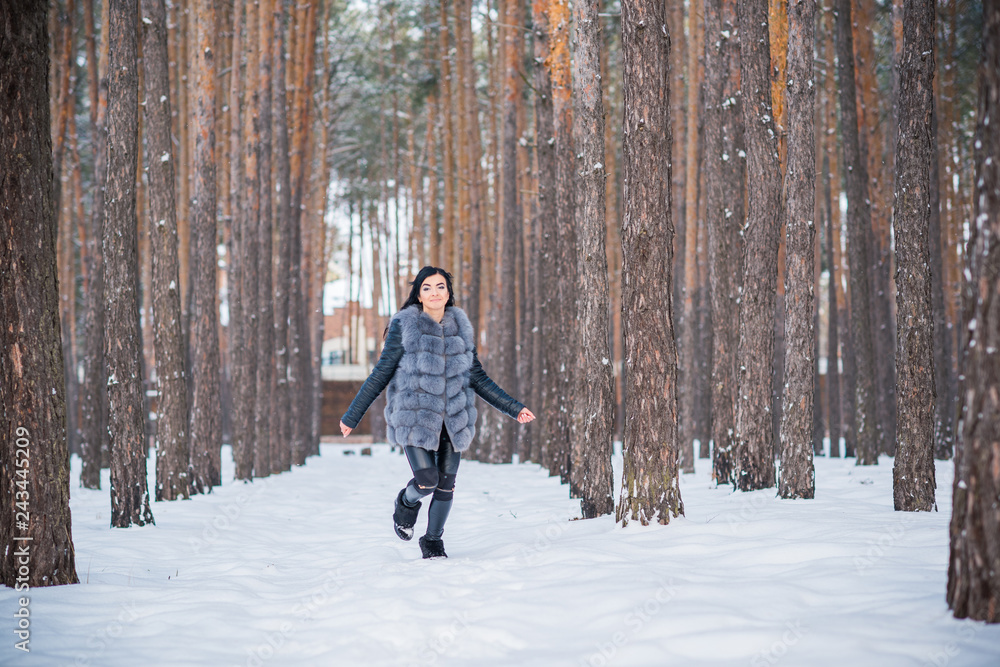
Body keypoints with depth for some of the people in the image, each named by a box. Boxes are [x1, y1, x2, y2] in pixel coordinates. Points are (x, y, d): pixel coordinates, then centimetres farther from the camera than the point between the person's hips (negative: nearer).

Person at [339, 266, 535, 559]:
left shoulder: (460, 328, 7)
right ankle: (407, 503, 21)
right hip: (415, 418, -4)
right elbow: (380, 375, 1)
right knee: (426, 481, -15)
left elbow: (477, 378, 14)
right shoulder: (404, 327, -5)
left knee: (446, 485, 3)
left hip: (452, 421, 4)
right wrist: (352, 416, 2)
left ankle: (433, 541, 24)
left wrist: (513, 408, 10)